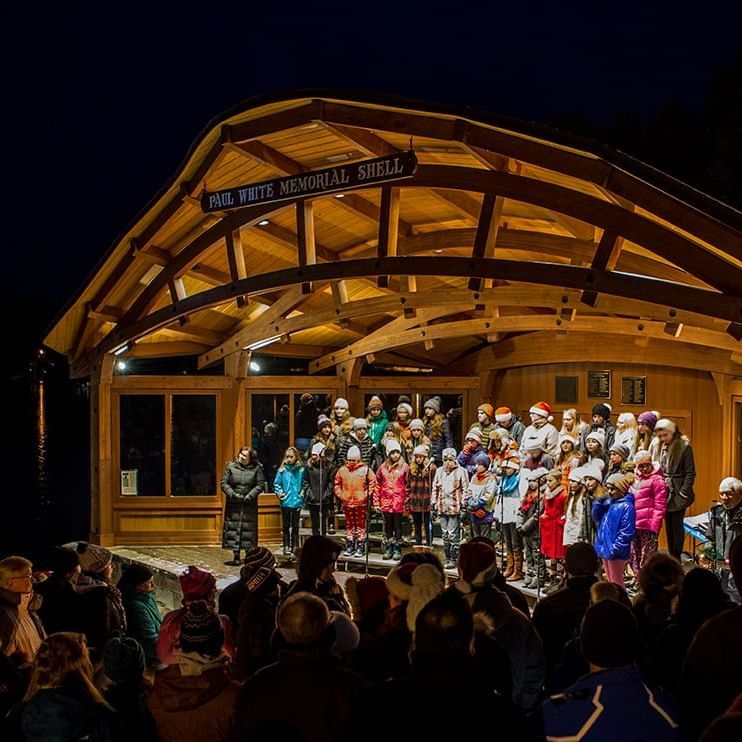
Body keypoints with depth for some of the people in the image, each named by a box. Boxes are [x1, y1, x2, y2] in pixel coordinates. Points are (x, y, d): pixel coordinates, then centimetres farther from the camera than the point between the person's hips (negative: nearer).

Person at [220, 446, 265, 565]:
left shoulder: (256, 469, 2)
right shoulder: (231, 466, 3)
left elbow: (260, 485, 0)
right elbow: (224, 483, 2)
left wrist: (250, 495, -11)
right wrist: (233, 494, -11)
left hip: (250, 505, 0)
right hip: (233, 504, 0)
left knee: (249, 528, 2)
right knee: (233, 528, -2)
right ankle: (236, 556, 2)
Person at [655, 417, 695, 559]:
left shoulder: (684, 447, -10)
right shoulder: (661, 447, 7)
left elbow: (690, 473, -10)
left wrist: (683, 493, -13)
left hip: (677, 495, -6)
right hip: (665, 493, 6)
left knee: (677, 526, -1)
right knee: (668, 526, 11)